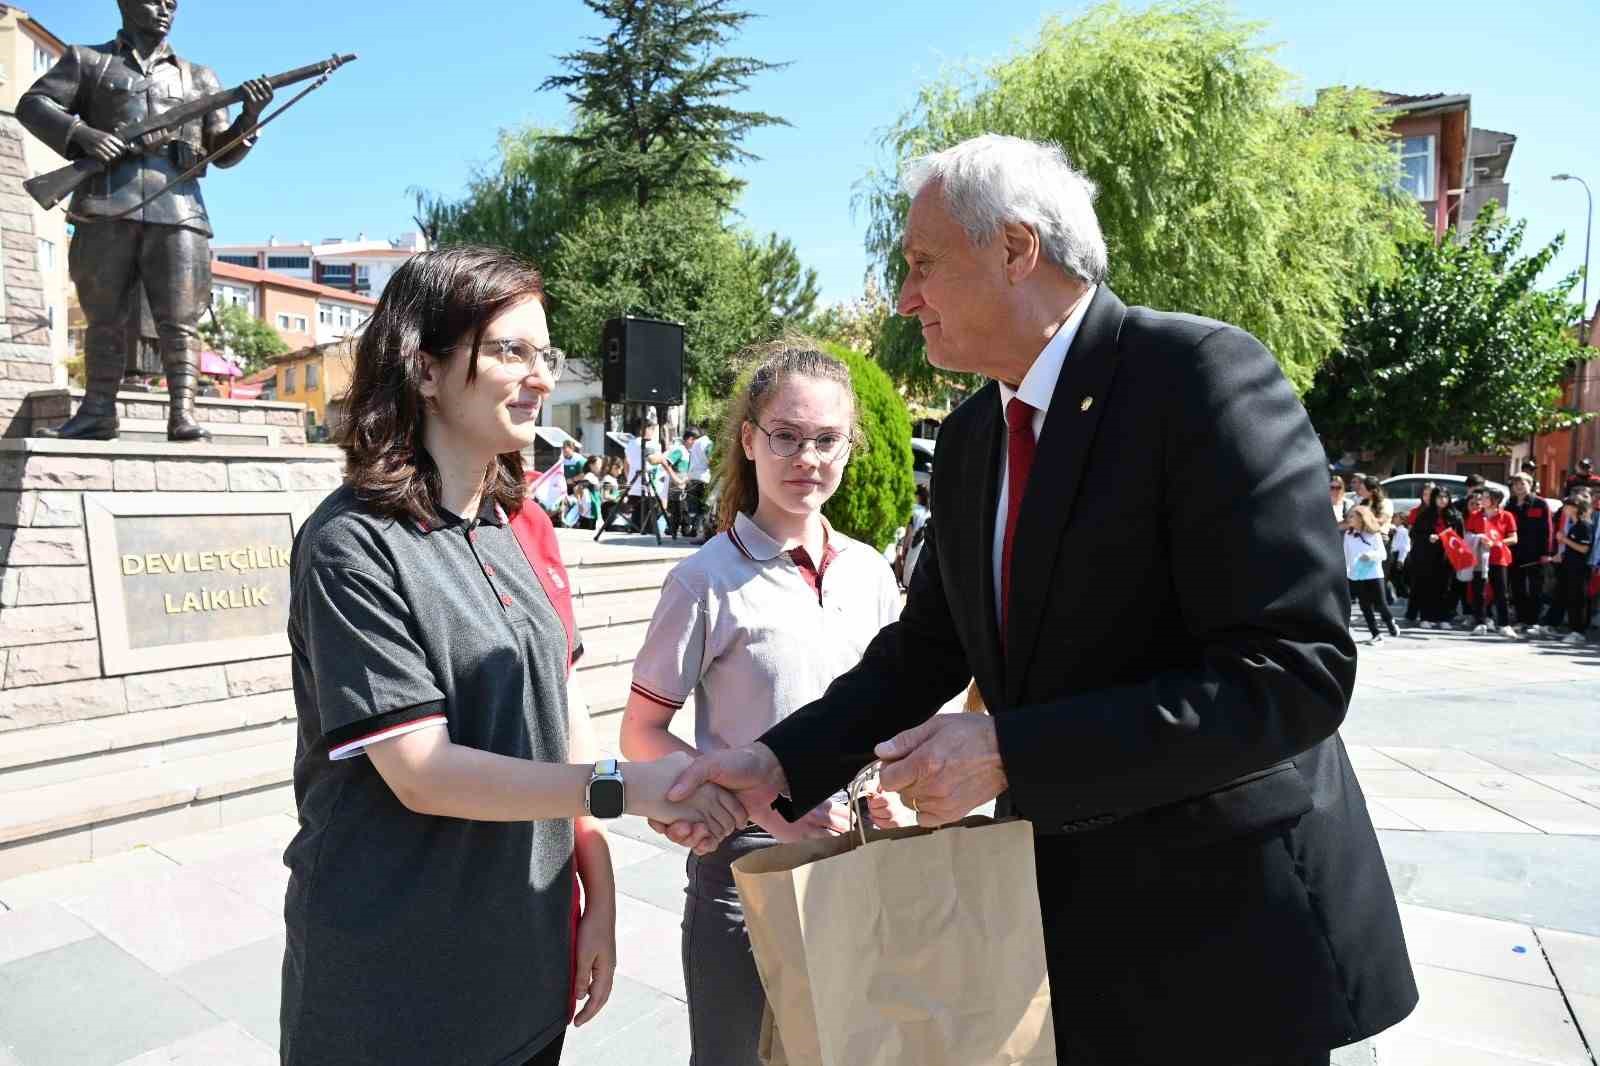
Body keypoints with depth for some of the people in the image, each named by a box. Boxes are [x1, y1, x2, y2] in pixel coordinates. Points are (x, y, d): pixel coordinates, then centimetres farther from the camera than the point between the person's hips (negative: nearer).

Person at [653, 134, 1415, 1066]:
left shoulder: (1201, 373, -18)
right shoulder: (970, 437, 4)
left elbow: (1293, 673, -24)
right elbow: (927, 647, 8)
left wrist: (1008, 752, -25)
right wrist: (778, 763, -4)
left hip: (1230, 924, -6)